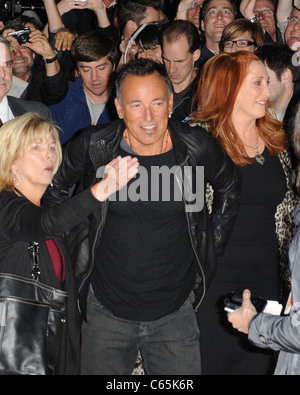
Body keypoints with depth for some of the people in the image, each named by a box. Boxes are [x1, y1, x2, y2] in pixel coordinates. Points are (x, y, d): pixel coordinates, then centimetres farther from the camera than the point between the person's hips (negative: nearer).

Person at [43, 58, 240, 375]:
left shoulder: (197, 148, -9)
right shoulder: (93, 147, -12)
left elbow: (228, 187, 12)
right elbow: (53, 189, 7)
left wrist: (213, 240, 11)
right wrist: (73, 241, 6)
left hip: (175, 313, 1)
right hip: (105, 311, 0)